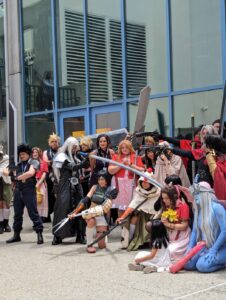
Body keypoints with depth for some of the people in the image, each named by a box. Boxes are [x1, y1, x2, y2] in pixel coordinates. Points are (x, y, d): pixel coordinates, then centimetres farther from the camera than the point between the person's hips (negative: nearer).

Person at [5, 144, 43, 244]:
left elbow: (30, 173, -23)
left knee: (33, 213, -6)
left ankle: (39, 234, -2)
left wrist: (18, 177, -12)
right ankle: (16, 234, 22)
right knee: (17, 213, 12)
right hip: (18, 191, 6)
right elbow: (6, 172, 15)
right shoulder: (17, 165, 13)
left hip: (29, 191, -6)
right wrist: (9, 172, -9)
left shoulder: (32, 164, -2)